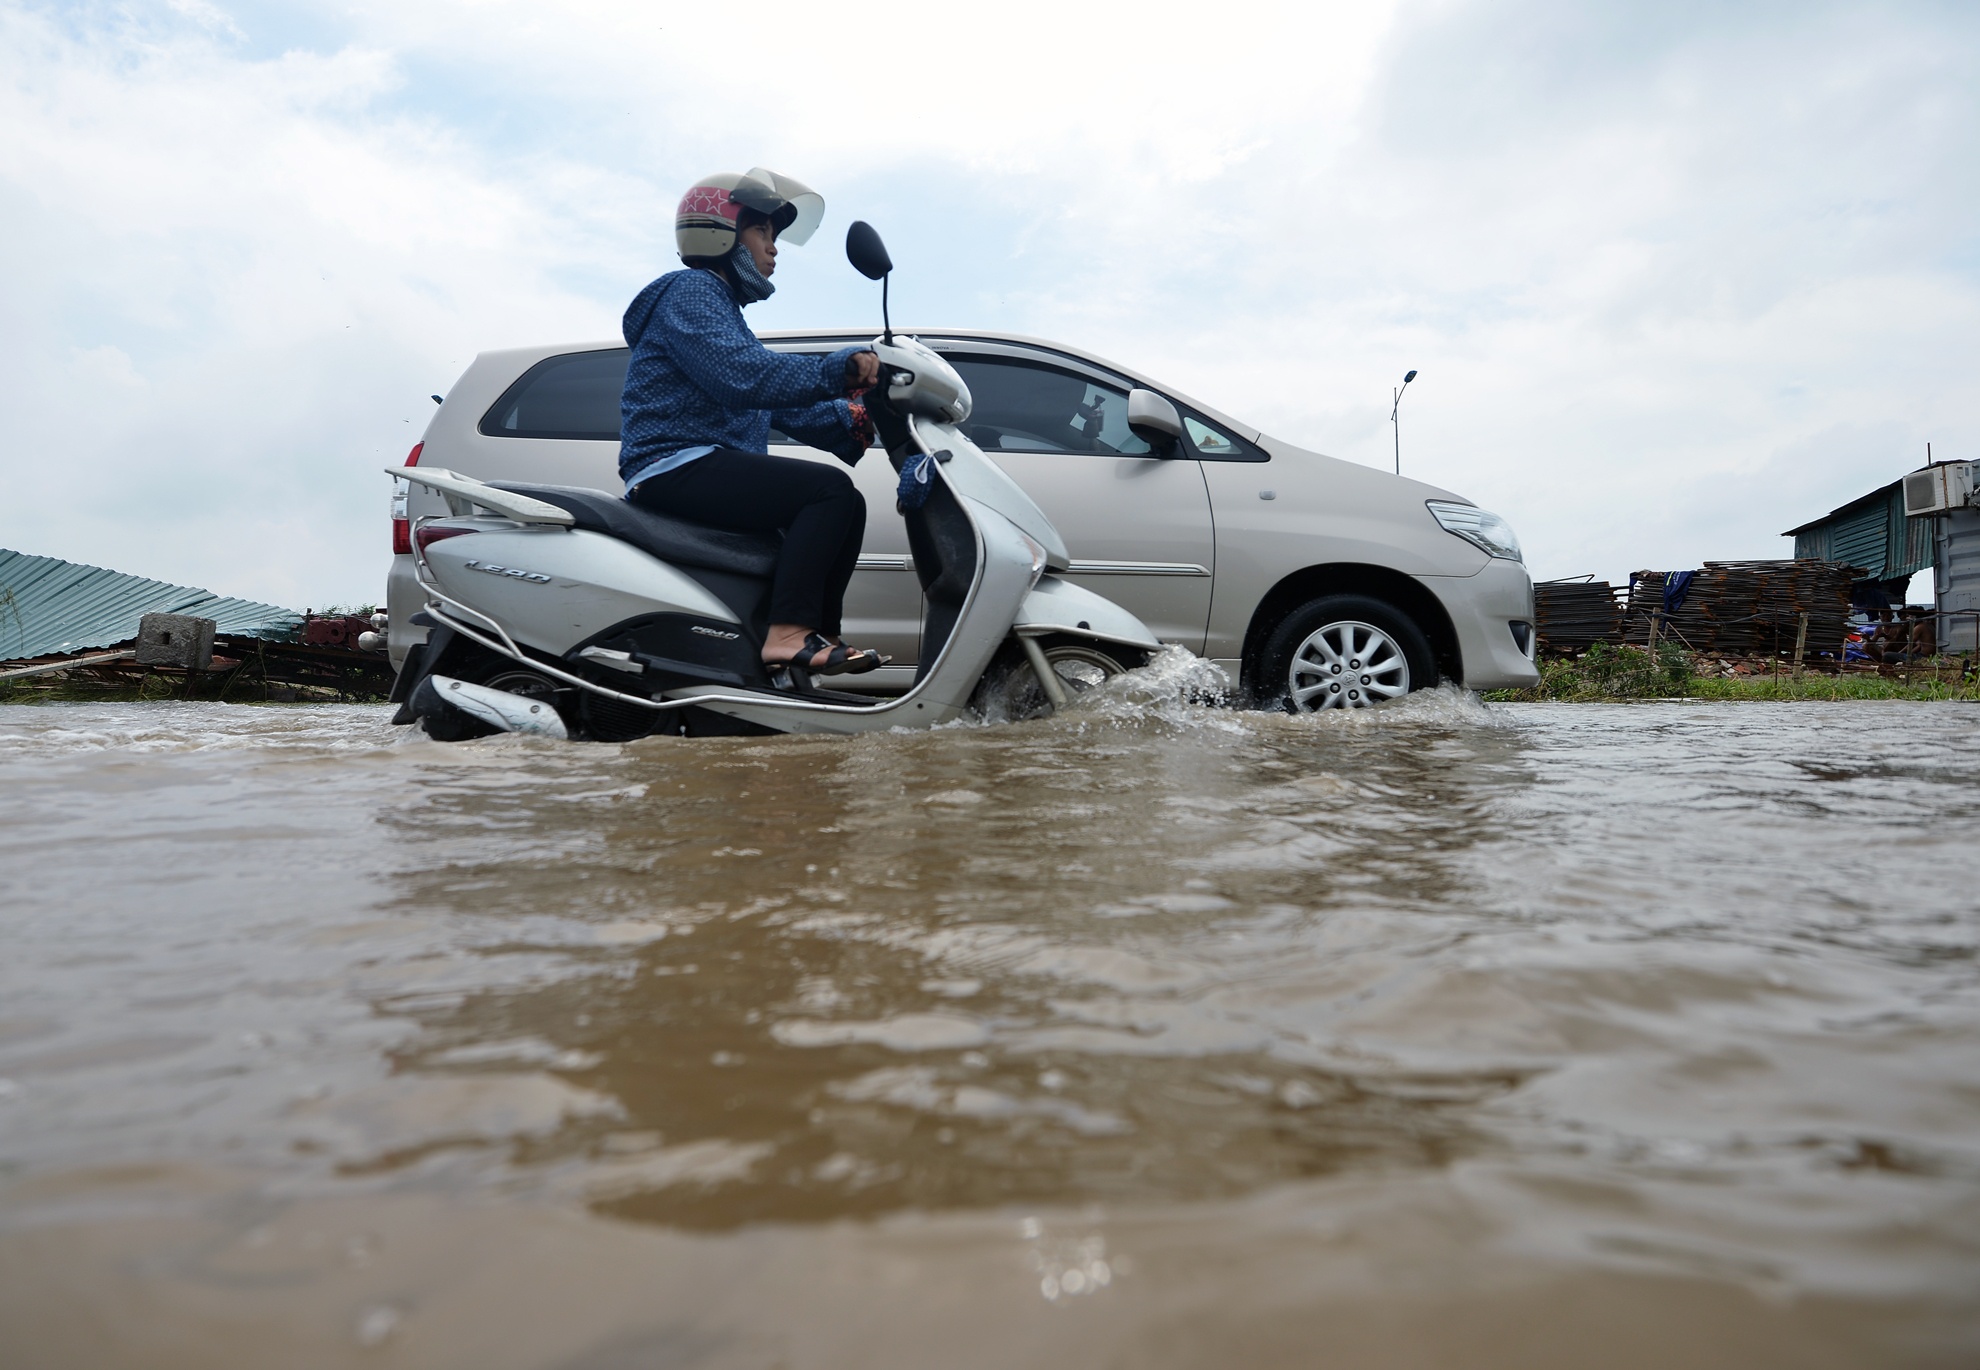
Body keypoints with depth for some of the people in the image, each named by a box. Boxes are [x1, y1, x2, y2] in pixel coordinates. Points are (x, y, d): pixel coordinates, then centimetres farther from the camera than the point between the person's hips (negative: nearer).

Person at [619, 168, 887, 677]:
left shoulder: (726, 310, 28)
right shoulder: (689, 290, -3)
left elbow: (784, 405, 18)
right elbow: (739, 375, -23)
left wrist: (850, 420, 1)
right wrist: (839, 369, -25)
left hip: (712, 471, 10)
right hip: (678, 465, -10)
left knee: (844, 506, 6)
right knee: (829, 488, -23)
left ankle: (821, 639, -2)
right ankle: (789, 630, -30)